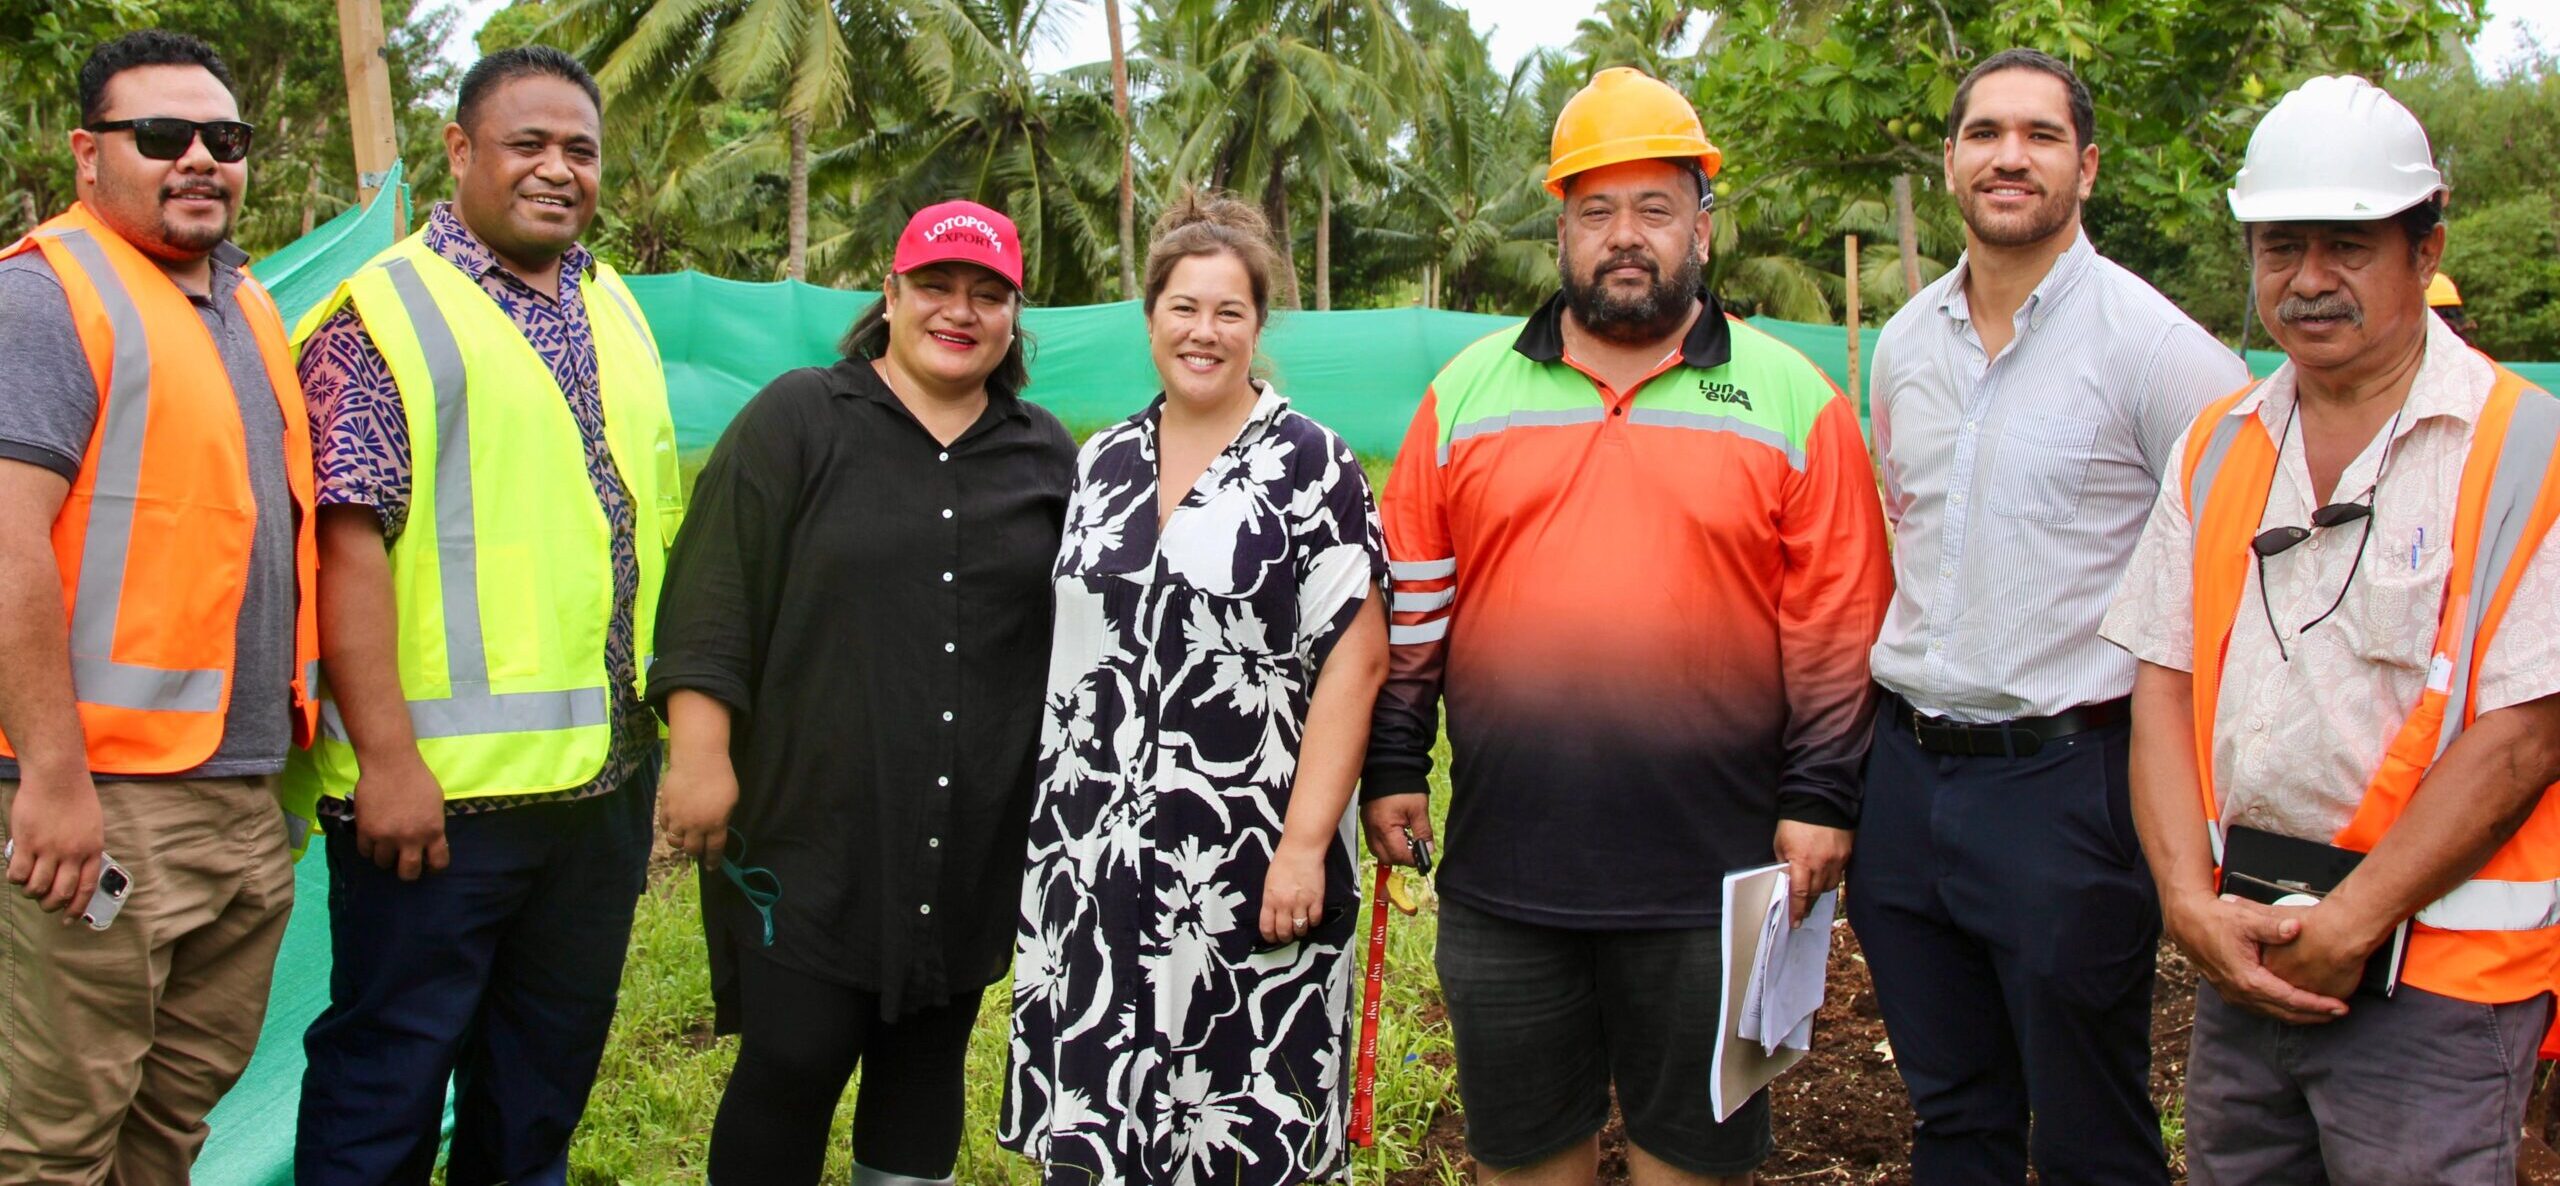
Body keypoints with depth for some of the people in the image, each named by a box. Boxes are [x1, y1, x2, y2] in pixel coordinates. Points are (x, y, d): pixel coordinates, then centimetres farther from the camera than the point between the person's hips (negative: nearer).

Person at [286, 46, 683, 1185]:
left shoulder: (616, 314, 14)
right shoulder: (386, 314, -7)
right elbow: (348, 544, -14)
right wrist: (386, 756, -19)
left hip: (608, 777, 7)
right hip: (440, 786, -6)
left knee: (550, 1066, 17)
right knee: (386, 1084, 4)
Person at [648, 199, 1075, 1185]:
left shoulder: (1047, 454, 11)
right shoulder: (798, 420, 0)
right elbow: (711, 596, -6)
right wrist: (699, 751, -14)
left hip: (972, 841, 4)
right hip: (814, 824, -3)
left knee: (926, 1062, 12)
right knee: (793, 1059, -3)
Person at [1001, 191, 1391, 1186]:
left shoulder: (1312, 465, -5)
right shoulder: (1100, 464, 11)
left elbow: (1355, 659, -10)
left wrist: (1305, 843, -16)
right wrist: (1044, 821, 12)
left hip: (1245, 857, -4)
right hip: (1089, 852, 5)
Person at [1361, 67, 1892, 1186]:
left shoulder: (1791, 398, 2)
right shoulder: (1468, 391, 7)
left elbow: (1837, 626, 0)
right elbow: (1411, 602, 9)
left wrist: (1820, 799, -5)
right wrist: (1392, 768, 5)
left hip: (1708, 879, -2)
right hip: (1502, 866, 2)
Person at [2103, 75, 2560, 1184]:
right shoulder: (2215, 448, 9)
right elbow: (2164, 682, 5)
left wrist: (2349, 926, -14)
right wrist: (2191, 899, -7)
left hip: (2434, 964, -4)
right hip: (2243, 950, 5)